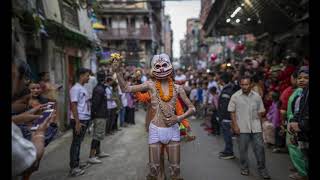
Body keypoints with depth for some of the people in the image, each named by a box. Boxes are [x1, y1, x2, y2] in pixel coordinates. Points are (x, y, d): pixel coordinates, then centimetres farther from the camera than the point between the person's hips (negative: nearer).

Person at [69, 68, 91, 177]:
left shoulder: (83, 88, 12)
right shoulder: (75, 88, -14)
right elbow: (73, 106, -17)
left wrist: (87, 118, 11)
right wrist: (77, 122, -20)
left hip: (85, 119, 8)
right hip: (79, 120, -8)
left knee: (79, 142, 16)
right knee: (76, 143, -1)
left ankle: (77, 163, 27)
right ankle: (73, 168, 7)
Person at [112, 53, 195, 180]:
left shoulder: (177, 88, 0)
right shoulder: (150, 85, -2)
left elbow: (192, 108, 5)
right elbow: (126, 89, -8)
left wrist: (179, 118, -10)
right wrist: (117, 72, -19)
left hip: (173, 130, 1)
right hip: (155, 130, -1)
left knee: (175, 169, 9)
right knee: (153, 169, 8)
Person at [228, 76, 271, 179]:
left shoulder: (257, 96, 3)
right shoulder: (235, 96, -3)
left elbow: (260, 112, 10)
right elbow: (232, 112, -1)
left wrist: (260, 124, 9)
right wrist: (235, 125, -7)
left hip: (256, 127, 2)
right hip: (242, 127, -1)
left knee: (260, 147, 3)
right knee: (243, 148, 8)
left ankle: (262, 169, 19)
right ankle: (244, 168, 25)